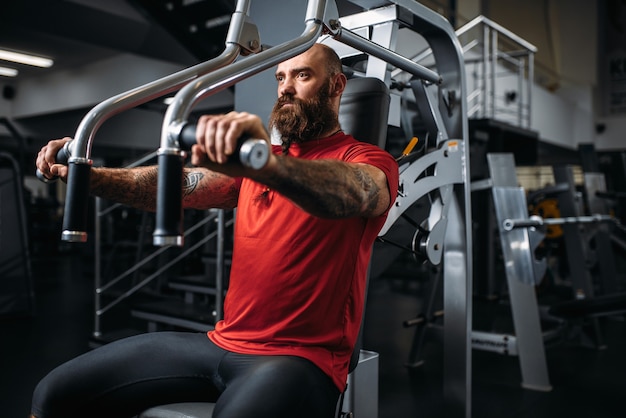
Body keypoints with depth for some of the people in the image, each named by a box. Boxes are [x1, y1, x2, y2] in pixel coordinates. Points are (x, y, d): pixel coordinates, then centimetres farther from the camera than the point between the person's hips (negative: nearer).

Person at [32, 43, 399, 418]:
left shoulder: (370, 159, -2)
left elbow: (356, 193, -27)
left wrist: (268, 164, -45)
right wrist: (88, 175, -11)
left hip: (300, 358, -6)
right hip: (223, 342, 6)